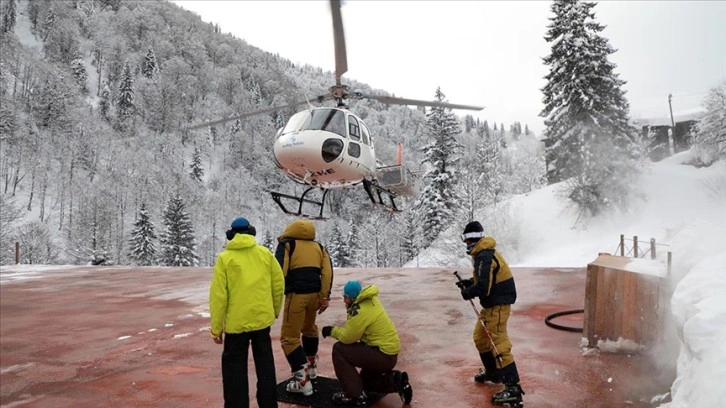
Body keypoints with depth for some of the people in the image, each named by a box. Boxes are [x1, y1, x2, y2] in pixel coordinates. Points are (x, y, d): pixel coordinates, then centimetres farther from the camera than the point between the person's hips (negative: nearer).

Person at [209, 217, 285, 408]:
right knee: (265, 363, 17)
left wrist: (216, 328, -1)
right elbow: (279, 284, 4)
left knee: (235, 367, 9)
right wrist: (275, 310, 19)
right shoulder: (265, 253, 2)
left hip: (236, 322, -3)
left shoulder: (225, 257, -6)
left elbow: (218, 295, -9)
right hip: (262, 318, 3)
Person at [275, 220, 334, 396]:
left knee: (289, 337, 2)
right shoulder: (319, 247, 15)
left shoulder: (287, 244, 2)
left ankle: (302, 381, -3)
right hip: (314, 294, 6)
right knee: (309, 329, 28)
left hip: (296, 295, -6)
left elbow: (279, 270, -10)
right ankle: (311, 368, 42)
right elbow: (327, 272, 5)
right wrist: (324, 298, 5)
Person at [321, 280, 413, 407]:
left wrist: (332, 330, 1)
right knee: (365, 381, 28)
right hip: (389, 351, 10)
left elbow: (347, 337, -15)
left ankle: (355, 396, -4)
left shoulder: (361, 310, -21)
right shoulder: (370, 300, 6)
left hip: (383, 355, -10)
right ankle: (395, 381, 12)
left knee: (339, 349, -7)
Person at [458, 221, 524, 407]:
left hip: (497, 305, -11)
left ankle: (513, 389, -9)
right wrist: (469, 282, 9)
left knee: (498, 344, -11)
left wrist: (467, 292, -11)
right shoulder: (483, 254, 11)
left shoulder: (485, 257, -22)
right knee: (480, 337, 22)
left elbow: (483, 287, -28)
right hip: (492, 304, 11)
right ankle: (492, 372, 38)